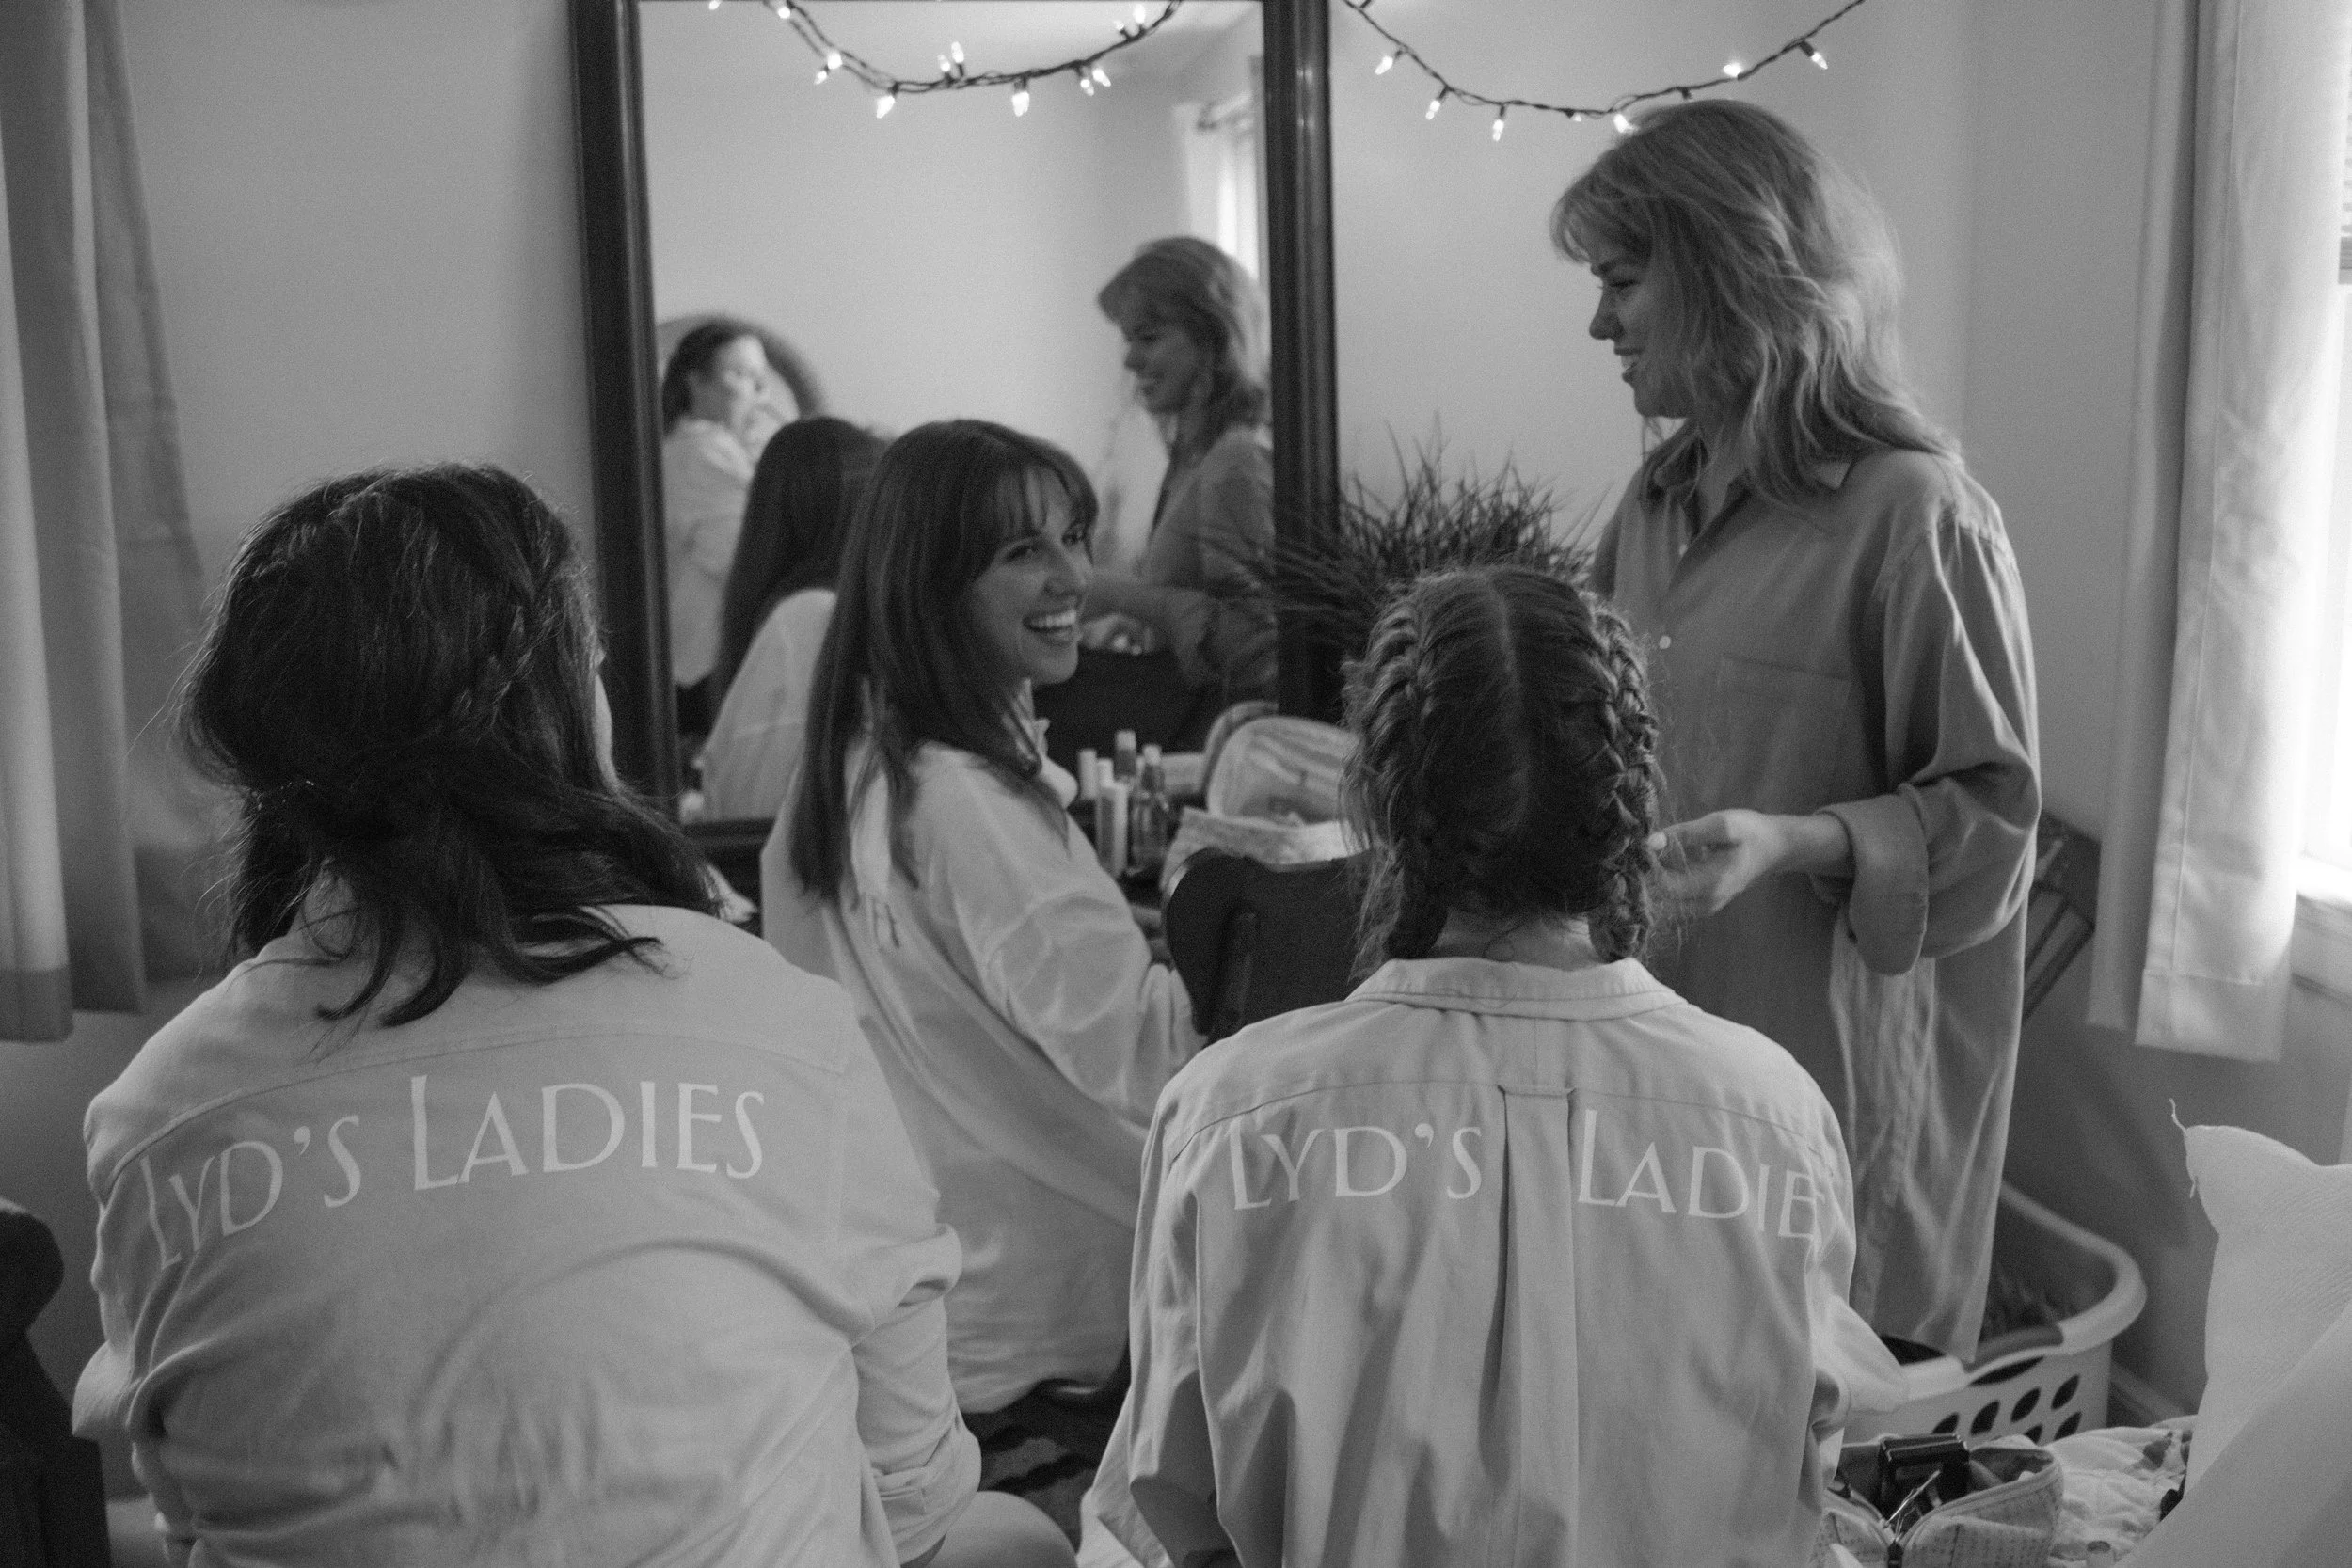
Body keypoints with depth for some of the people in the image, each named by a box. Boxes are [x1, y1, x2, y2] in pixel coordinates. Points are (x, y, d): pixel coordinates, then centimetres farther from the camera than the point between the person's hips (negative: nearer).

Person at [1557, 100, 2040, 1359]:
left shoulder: (1916, 517, -12)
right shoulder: (1659, 497, 11)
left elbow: (1991, 816, -11)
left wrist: (1793, 844, -25)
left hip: (1820, 1059, -6)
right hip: (1641, 1034, 6)